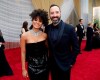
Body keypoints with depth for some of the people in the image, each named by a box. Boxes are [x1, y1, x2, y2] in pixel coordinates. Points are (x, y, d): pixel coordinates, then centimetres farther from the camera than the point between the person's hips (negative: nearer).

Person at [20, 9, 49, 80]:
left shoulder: (44, 35, -4)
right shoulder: (25, 35, -9)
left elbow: (47, 49, 8)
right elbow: (23, 53, -4)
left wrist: (49, 63, 8)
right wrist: (23, 69, -3)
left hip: (44, 66, 2)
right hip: (32, 67, -2)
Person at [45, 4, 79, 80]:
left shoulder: (69, 28, -15)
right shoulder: (47, 28, -4)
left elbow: (76, 47, -8)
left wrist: (71, 62, -7)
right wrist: (48, 58, 7)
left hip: (64, 64, -3)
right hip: (52, 64, 3)